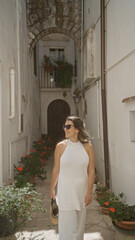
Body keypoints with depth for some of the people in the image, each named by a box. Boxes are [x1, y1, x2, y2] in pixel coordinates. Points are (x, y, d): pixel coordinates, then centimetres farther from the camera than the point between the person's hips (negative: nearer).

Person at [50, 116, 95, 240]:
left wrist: (89, 193, -4)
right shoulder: (61, 146, -8)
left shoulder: (87, 147, -7)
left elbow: (91, 171, -3)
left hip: (81, 191, 2)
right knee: (68, 226, 4)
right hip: (65, 191, -1)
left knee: (80, 223, 19)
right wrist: (52, 188, 8)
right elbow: (56, 169, 0)